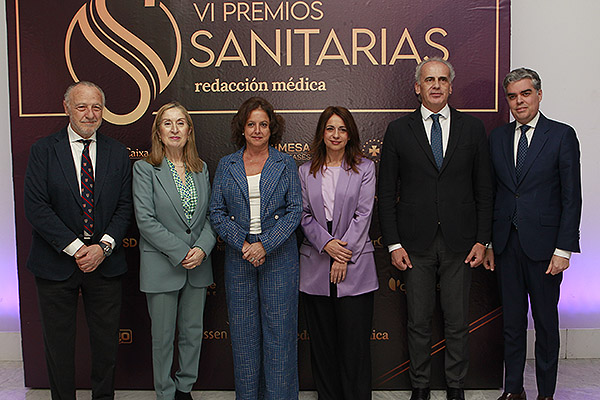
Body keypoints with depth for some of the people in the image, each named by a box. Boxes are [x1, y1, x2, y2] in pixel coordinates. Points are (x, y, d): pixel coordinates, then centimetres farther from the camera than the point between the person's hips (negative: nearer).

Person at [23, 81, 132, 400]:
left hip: (105, 263, 2)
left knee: (106, 341, 12)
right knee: (58, 343, 12)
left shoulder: (117, 153, 4)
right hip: (56, 263, -1)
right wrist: (76, 248, -16)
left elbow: (125, 206, 2)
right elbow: (35, 207, -10)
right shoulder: (43, 150, -3)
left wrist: (103, 247, -12)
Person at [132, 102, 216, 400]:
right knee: (163, 336, 7)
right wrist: (180, 252, -16)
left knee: (193, 331, 13)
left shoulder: (201, 169, 9)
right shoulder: (145, 168, -5)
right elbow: (145, 220, -12)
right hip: (161, 266, -4)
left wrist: (202, 249, -10)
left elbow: (210, 215, 7)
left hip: (198, 265, 4)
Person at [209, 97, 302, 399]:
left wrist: (265, 245, -14)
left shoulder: (285, 165, 3)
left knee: (278, 328, 2)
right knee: (243, 329, 8)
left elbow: (294, 211, -3)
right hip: (238, 256, 2)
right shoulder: (226, 165, 7)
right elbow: (217, 212, 3)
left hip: (278, 255, -1)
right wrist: (242, 244, -10)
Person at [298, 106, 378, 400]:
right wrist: (326, 243, -12)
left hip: (355, 268, -2)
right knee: (322, 340, 9)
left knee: (354, 340, 0)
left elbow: (363, 215, -3)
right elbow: (304, 215, 4)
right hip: (315, 268, 2)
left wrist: (344, 256, -10)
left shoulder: (364, 168, 5)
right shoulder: (306, 171, 11)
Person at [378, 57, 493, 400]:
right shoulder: (399, 130, 3)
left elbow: (484, 190, 6)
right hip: (416, 242, 0)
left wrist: (482, 240, 0)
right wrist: (393, 243, -3)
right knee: (419, 321, 9)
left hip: (459, 242, 1)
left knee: (458, 321, 9)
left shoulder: (473, 128, 6)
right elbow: (387, 192, 2)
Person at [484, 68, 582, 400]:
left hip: (542, 244, -3)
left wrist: (563, 249, -11)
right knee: (512, 320, 12)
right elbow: (491, 194, 10)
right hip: (505, 244, 3)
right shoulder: (497, 137, 9)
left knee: (546, 322, 8)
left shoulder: (562, 136, -2)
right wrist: (487, 243, 6)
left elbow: (571, 198, -5)